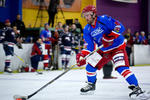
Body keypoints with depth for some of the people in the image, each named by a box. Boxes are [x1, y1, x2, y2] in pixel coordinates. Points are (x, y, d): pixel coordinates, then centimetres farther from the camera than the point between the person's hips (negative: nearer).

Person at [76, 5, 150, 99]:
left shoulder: (104, 19, -20)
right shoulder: (87, 30, 0)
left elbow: (120, 27, -26)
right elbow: (90, 47, 1)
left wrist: (111, 36, -38)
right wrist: (82, 56, -14)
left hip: (117, 47, -7)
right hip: (103, 50, 7)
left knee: (121, 67, -25)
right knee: (90, 65, 2)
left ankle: (136, 88, -26)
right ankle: (91, 85, 25)